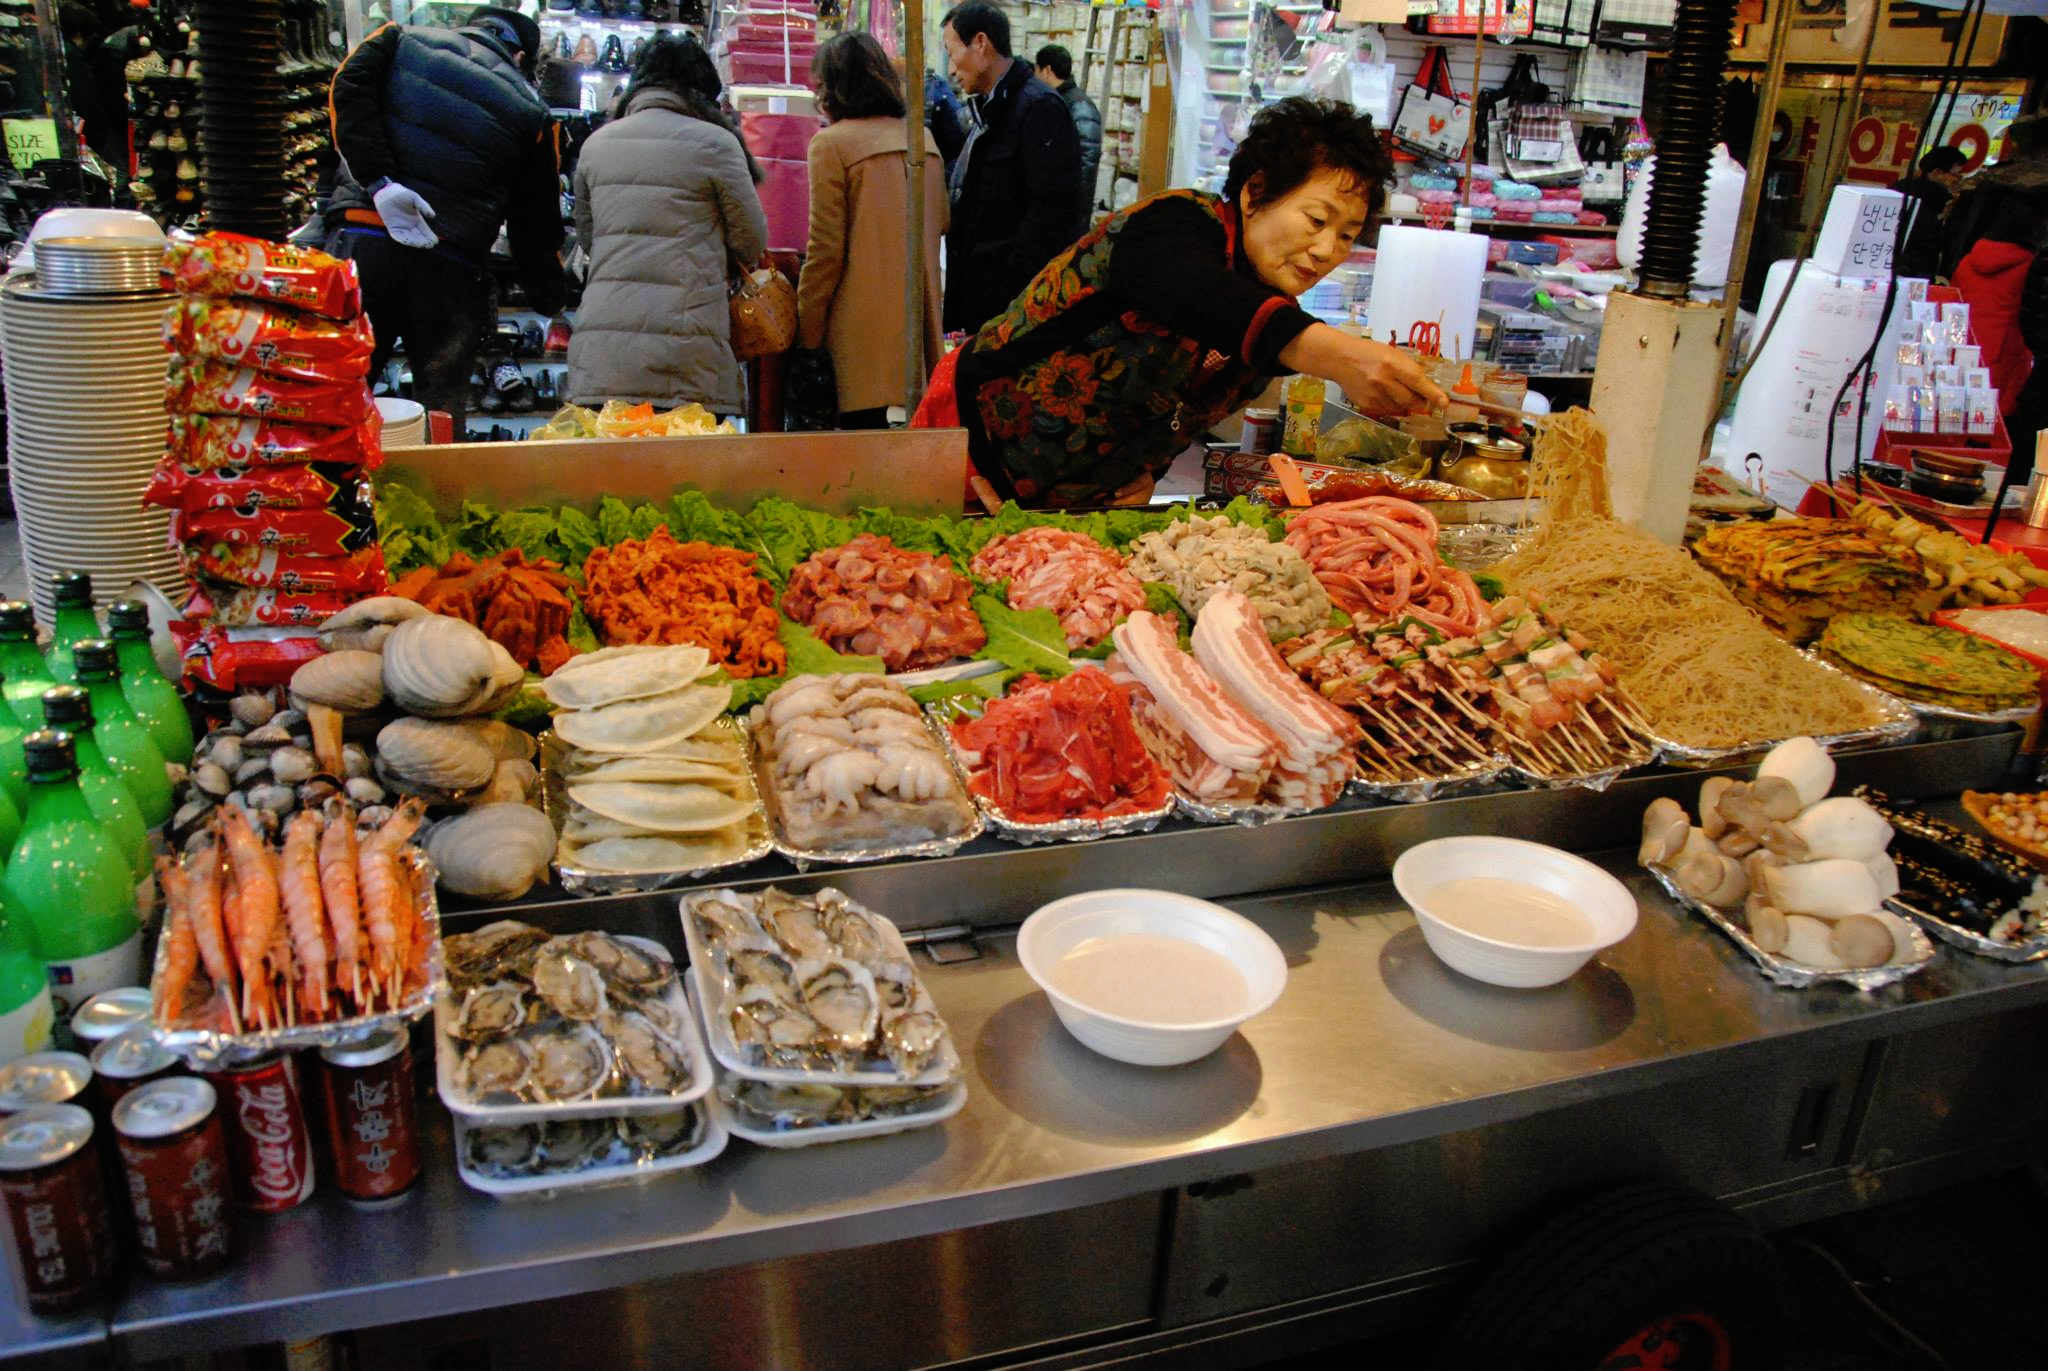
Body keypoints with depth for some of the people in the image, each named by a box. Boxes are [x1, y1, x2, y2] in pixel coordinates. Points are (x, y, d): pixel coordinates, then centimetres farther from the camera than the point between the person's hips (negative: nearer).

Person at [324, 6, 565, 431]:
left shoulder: (400, 39, 18)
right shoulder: (531, 109, 14)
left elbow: (348, 91, -3)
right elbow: (537, 227, 13)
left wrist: (379, 182, -10)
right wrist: (551, 306, 22)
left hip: (361, 240, 1)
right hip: (452, 267, -1)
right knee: (441, 417, 8)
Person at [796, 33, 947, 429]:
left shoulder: (832, 143, -7)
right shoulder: (924, 139, 11)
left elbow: (826, 249, -8)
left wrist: (807, 329, -1)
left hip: (864, 321, -6)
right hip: (920, 319, 6)